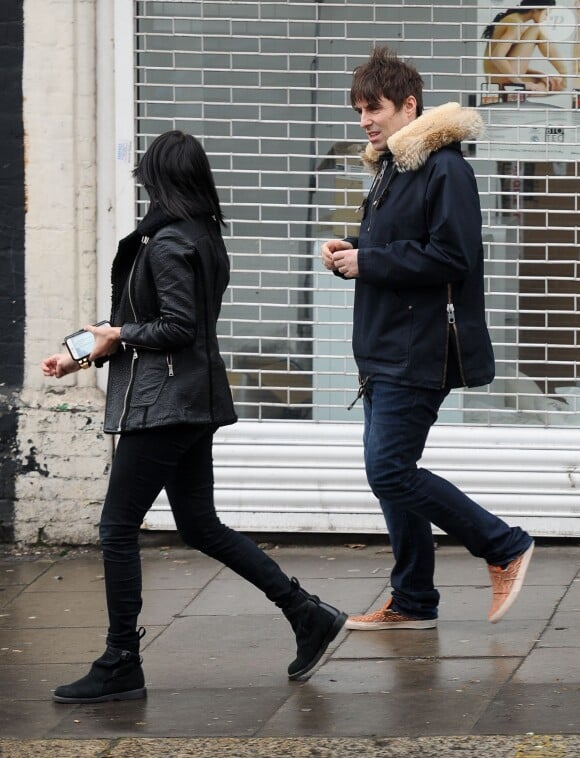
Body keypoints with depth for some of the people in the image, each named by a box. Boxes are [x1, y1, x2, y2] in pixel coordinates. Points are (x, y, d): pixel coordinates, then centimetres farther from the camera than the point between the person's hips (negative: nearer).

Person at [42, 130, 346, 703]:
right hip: (193, 402, 10)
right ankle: (307, 615, 13)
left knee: (118, 528, -3)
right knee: (201, 527, 15)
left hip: (160, 405, -10)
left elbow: (177, 326, -21)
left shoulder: (166, 242, -15)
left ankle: (121, 666, 1)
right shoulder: (203, 238, 14)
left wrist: (119, 335, -6)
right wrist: (86, 355, 15)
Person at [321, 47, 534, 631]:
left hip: (420, 353, -10)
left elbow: (451, 258, -20)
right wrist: (351, 254, 5)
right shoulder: (390, 168, 17)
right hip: (385, 351, 10)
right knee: (389, 473, 9)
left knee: (390, 471, -11)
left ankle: (505, 547, 1)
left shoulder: (445, 168, -14)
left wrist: (367, 262, -17)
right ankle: (412, 603, 17)